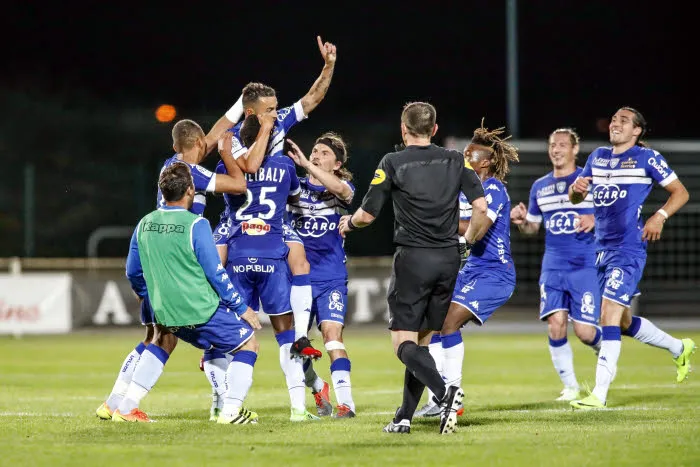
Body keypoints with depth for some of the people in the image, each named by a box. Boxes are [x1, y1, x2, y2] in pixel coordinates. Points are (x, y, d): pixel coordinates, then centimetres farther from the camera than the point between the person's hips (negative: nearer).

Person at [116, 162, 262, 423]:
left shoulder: (144, 225, 3)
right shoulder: (195, 225, -15)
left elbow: (133, 273, 13)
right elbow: (215, 273, -13)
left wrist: (153, 300, 32)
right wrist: (241, 307, -2)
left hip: (165, 312, 6)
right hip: (204, 310, -6)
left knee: (160, 341, 34)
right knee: (248, 344, 11)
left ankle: (126, 408, 24)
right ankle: (231, 410, 0)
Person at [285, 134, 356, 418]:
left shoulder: (343, 190, -1)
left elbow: (340, 188, -25)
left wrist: (304, 163, -31)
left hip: (331, 279, -3)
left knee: (332, 334, -19)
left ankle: (345, 402, -19)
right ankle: (317, 389, 30)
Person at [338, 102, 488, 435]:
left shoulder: (393, 163, -4)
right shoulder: (455, 161, 6)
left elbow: (367, 215, -4)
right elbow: (481, 207, -1)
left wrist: (348, 223, 19)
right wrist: (468, 241, 16)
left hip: (412, 258, -4)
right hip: (448, 259, 4)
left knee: (404, 342, -4)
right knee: (422, 340, 13)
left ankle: (444, 393, -29)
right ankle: (404, 417, 11)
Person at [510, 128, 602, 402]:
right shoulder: (540, 187, 13)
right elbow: (533, 227, 21)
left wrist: (595, 220, -18)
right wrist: (520, 221, -1)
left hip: (586, 265, -3)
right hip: (553, 264, 3)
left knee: (584, 331, -10)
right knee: (555, 322, -13)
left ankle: (604, 349, 27)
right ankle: (570, 386, 1)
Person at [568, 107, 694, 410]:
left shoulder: (647, 158, -4)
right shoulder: (598, 157, 14)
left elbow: (680, 192, 0)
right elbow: (575, 198, 18)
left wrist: (659, 216, -16)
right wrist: (577, 188, -6)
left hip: (628, 249, -8)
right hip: (602, 249, 8)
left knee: (609, 315, -17)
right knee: (623, 322, 15)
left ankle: (599, 394, -19)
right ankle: (679, 348, 38)